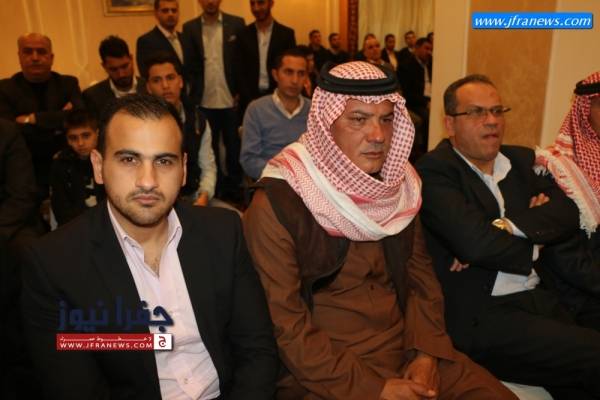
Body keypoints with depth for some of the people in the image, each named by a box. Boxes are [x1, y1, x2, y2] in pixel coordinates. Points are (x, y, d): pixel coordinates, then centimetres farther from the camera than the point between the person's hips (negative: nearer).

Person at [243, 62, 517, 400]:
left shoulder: (399, 186, 3)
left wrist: (426, 353, -6)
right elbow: (287, 325, -15)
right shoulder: (277, 204, -15)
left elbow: (421, 273, 7)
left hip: (407, 350, 5)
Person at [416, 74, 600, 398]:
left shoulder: (522, 160, 15)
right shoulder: (433, 171, -7)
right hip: (480, 315, -6)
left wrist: (507, 227, -14)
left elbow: (567, 214, 2)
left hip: (539, 299, 6)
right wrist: (533, 245, -2)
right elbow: (473, 242, -20)